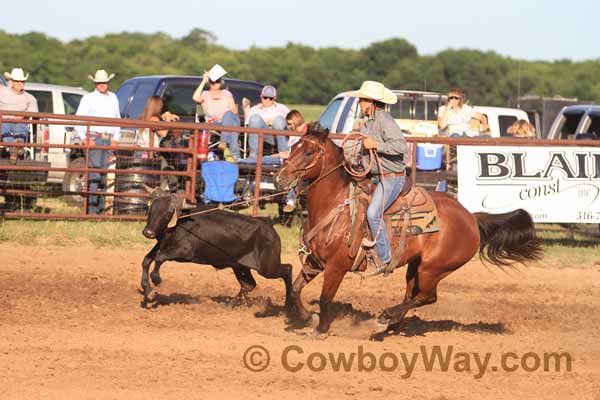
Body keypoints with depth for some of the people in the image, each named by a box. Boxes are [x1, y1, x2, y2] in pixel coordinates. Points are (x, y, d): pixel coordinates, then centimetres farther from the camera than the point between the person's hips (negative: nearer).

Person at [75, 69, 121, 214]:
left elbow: (117, 119, 22)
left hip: (109, 139, 5)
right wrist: (84, 138, -8)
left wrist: (116, 138, 12)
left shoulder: (113, 98, 17)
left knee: (103, 174, 5)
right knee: (94, 173, -13)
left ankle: (100, 207, 10)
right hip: (94, 138, -5)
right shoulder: (88, 98, 3)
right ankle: (91, 208, -16)